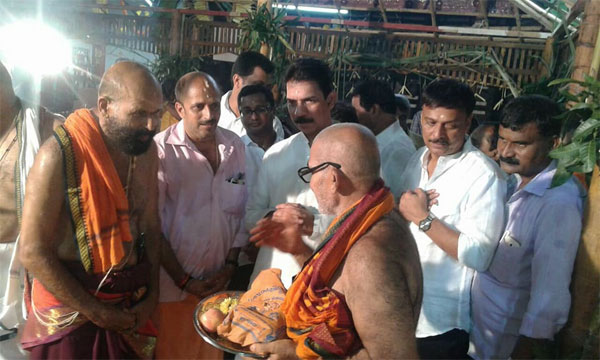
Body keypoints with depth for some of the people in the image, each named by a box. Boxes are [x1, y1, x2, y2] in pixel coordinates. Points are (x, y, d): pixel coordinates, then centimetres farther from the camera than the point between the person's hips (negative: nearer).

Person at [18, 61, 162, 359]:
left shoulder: (146, 149, -2)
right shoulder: (60, 155, -19)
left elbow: (150, 225, 5)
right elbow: (33, 253, -17)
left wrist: (151, 297, 2)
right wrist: (97, 313, -12)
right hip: (72, 305, -5)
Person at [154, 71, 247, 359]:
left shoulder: (235, 146, 0)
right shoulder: (162, 150, -14)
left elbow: (242, 211, 5)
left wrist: (230, 265, 0)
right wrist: (183, 280, -10)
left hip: (218, 282, 4)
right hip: (172, 283, -4)